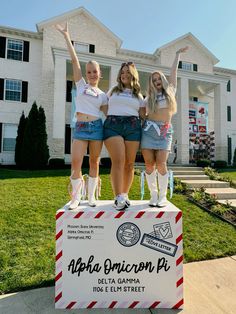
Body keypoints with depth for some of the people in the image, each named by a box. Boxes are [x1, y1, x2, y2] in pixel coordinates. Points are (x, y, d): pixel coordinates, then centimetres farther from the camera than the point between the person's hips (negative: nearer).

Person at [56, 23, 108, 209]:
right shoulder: (81, 84, 11)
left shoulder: (102, 95, 13)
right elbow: (74, 59, 8)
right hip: (80, 128, -1)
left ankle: (91, 195, 18)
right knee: (75, 163, -8)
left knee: (94, 162, 5)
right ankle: (76, 196, 9)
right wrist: (66, 36, 8)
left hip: (96, 127, 1)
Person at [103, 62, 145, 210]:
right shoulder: (113, 91, 22)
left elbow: (144, 115, 16)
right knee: (118, 161, -16)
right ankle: (118, 198, -17)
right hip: (112, 125, -1)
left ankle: (125, 195, 7)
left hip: (133, 126, 2)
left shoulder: (138, 94, 23)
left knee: (129, 163, -3)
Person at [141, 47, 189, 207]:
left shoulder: (170, 91, 14)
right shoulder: (149, 98, 15)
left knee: (161, 164, -12)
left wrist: (178, 54, 28)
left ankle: (163, 196, -1)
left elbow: (174, 71, 20)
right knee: (149, 164, -4)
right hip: (149, 129, 1)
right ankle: (153, 195, 6)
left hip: (165, 131, -1)